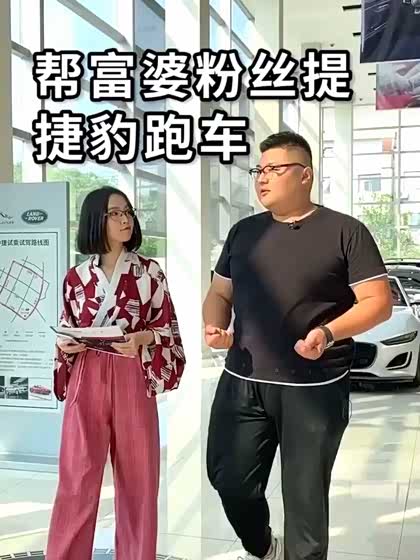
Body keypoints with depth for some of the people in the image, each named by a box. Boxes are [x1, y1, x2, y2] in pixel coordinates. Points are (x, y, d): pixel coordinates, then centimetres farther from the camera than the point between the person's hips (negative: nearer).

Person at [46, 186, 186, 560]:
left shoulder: (149, 271, 1)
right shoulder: (77, 276, 6)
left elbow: (169, 328, 3)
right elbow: (67, 331, 14)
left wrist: (142, 338, -15)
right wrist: (65, 344, -7)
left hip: (133, 381, 0)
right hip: (87, 381, 1)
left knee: (137, 475, 7)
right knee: (77, 476, 1)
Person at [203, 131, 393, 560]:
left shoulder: (344, 230, -3)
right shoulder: (244, 231, 12)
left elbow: (378, 302, -6)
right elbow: (219, 294, 19)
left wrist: (328, 333, -22)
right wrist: (214, 328, -3)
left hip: (314, 389, -4)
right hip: (241, 382, 5)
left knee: (305, 492, 5)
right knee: (229, 478, 9)